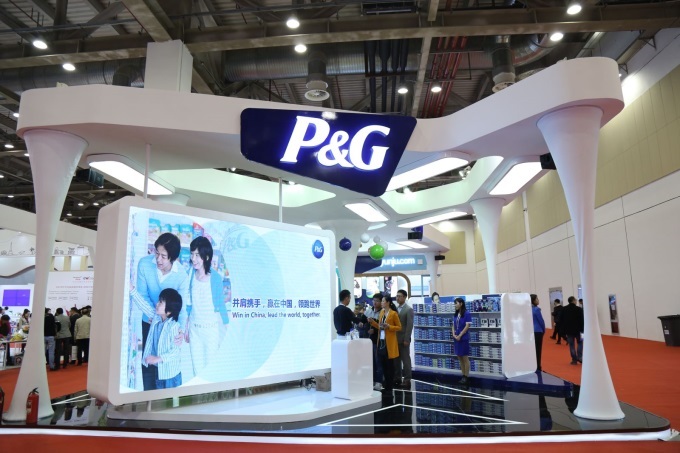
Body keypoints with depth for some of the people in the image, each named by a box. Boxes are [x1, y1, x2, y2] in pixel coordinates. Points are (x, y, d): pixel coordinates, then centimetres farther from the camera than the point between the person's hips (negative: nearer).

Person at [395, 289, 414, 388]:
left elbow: (410, 325, -13)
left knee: (405, 359, 0)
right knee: (396, 359, 11)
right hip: (395, 338, 6)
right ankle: (398, 378, 20)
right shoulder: (395, 309, 11)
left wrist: (406, 339, -17)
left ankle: (407, 380, 6)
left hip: (403, 339, -6)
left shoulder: (409, 309, -9)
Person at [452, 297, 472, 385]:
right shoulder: (456, 314, 10)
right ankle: (463, 376, 18)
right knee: (460, 358, 10)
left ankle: (466, 377, 7)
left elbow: (467, 326, -14)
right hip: (456, 339, 7)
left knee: (465, 358, 0)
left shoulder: (466, 313, -9)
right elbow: (454, 325, 12)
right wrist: (454, 335, -4)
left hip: (464, 339, -7)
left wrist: (460, 336, -15)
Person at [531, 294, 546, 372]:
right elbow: (541, 321, -11)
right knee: (538, 349, 1)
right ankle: (537, 367, 5)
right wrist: (544, 330, 6)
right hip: (537, 331, -7)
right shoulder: (536, 309, -15)